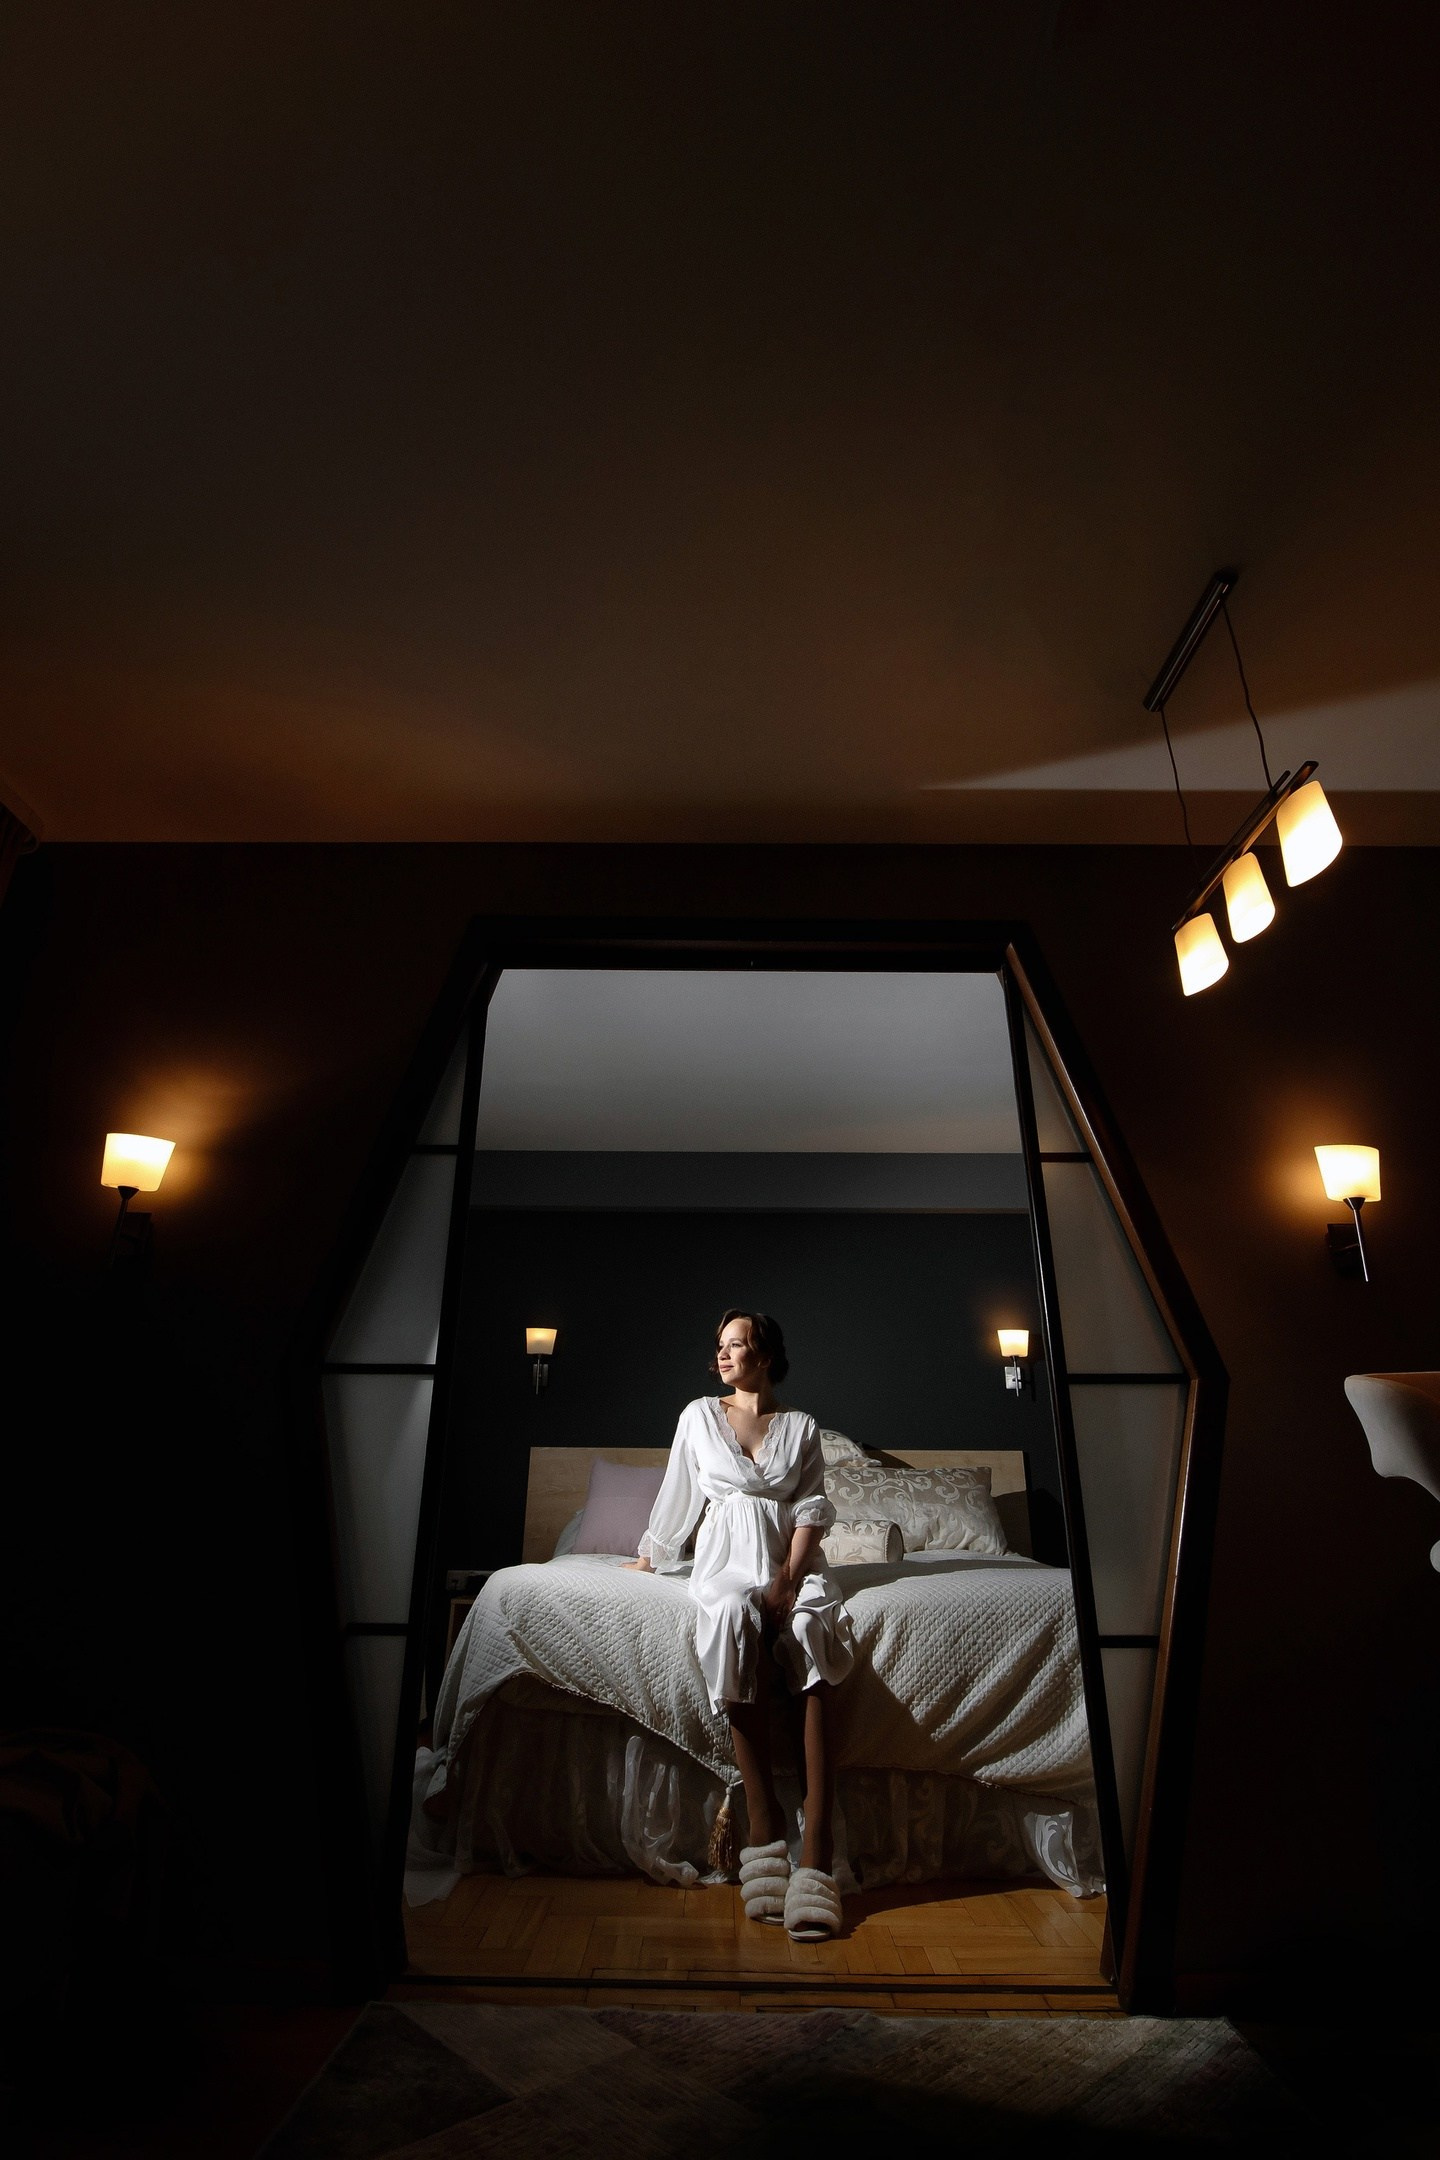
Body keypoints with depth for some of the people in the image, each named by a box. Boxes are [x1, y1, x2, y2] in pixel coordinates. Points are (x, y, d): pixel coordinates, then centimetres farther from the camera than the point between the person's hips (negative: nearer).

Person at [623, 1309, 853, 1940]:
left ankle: (816, 1850, -33)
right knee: (734, 1615, -35)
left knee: (811, 1633, -32)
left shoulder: (802, 1426, 9)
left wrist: (787, 1578, -11)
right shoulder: (699, 1414, 10)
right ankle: (764, 1826, -27)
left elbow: (812, 1509, 2)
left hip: (790, 1558, 0)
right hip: (726, 1557, 0)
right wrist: (651, 1555, 24)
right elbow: (677, 1494, 18)